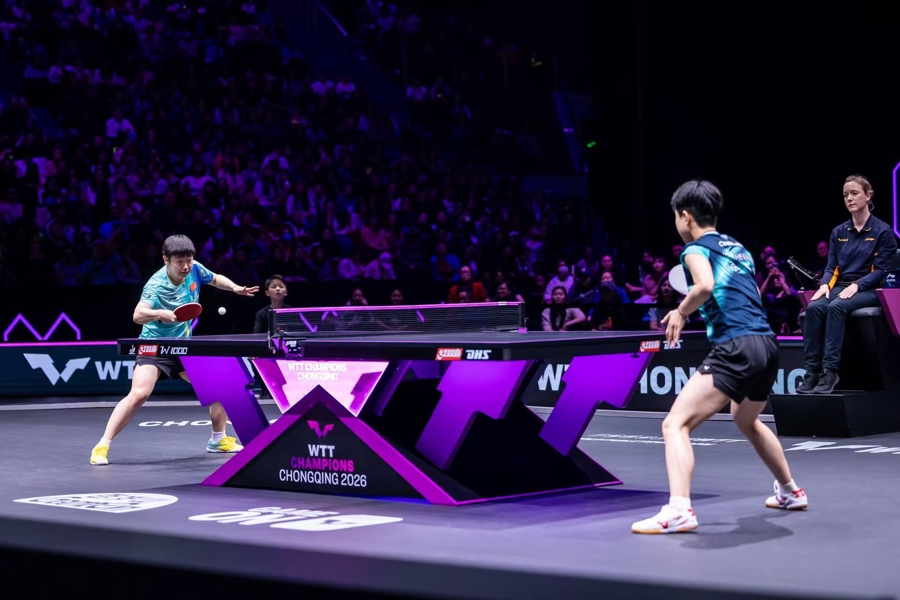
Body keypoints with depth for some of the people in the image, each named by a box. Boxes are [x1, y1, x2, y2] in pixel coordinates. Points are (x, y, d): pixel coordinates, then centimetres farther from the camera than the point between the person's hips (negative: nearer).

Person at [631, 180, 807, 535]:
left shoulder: (696, 248, -1)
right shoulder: (738, 248, 22)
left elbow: (705, 285, -22)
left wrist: (681, 312, -6)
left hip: (736, 348, -8)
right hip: (767, 344, 8)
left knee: (676, 425, -12)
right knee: (746, 421, 36)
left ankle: (678, 510, -30)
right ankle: (790, 492, 48)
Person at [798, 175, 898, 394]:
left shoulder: (883, 231, -1)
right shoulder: (838, 232, 14)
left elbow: (881, 270, -7)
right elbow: (831, 266, 11)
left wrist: (856, 285, -21)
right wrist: (825, 284, -11)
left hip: (869, 290, -5)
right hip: (840, 287, 5)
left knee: (836, 307, -36)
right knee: (814, 307, -29)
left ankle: (830, 371, -39)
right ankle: (812, 370, -33)